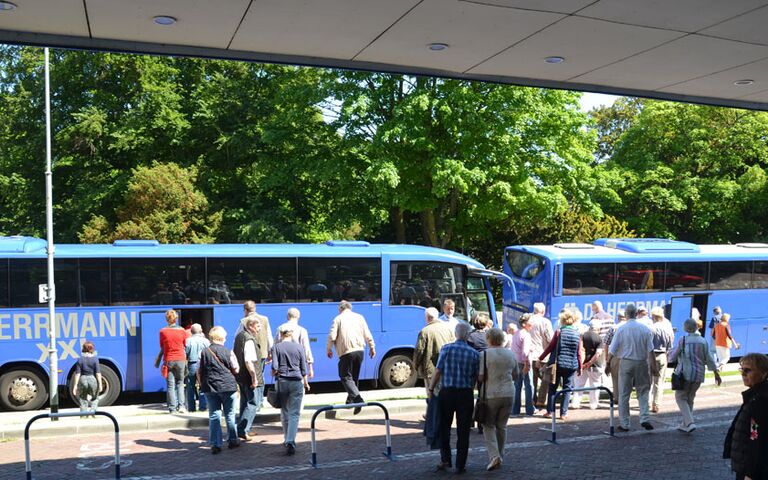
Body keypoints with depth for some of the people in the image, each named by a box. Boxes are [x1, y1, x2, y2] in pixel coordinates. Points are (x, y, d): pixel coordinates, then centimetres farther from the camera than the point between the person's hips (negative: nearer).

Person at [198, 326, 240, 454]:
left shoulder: (204, 352, -1)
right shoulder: (228, 352, -7)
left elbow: (199, 372, 3)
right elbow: (236, 370, -1)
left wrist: (202, 384, 16)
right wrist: (234, 358, 15)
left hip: (210, 388, 2)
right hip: (227, 386, -1)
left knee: (214, 416, 5)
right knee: (229, 415, 12)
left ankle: (215, 444, 1)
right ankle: (232, 440, 22)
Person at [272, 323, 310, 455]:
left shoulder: (276, 347, -1)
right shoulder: (299, 347, 2)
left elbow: (275, 367, -10)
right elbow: (303, 368, 5)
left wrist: (273, 374, 13)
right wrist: (306, 383, 19)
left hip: (282, 382, 1)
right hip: (296, 382, -1)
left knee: (284, 413, 16)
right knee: (294, 414, -2)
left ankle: (287, 440, 25)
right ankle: (290, 441, -17)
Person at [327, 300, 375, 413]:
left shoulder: (338, 319, 0)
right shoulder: (359, 317, 12)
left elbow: (332, 336, -5)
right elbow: (368, 335, 10)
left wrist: (328, 349, 9)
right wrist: (372, 348, 19)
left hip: (346, 352, -5)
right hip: (359, 351, 5)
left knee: (346, 377, -3)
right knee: (354, 376, 18)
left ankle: (358, 398, -21)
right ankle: (350, 400, 24)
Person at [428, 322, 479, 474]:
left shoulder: (446, 349, -5)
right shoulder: (474, 353, -1)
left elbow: (438, 371, -7)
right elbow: (476, 377, 1)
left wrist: (431, 389, 2)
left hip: (447, 392, -1)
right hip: (466, 394, 1)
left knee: (444, 427, 14)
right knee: (463, 431, 8)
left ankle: (445, 460, 12)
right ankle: (460, 465, 12)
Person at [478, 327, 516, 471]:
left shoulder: (484, 354, -11)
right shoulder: (511, 355, 6)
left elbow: (480, 377, -13)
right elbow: (514, 376, 16)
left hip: (491, 394, -4)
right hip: (509, 394, 4)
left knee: (488, 426, 6)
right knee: (501, 426, 15)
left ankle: (494, 455, -10)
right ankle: (500, 456, 21)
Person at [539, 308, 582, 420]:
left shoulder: (559, 331, -7)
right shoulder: (577, 334, 1)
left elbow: (550, 347, -5)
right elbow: (579, 353, 2)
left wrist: (540, 358, 4)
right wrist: (580, 367, 11)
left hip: (557, 363, -2)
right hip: (571, 366, 2)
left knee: (552, 388, 9)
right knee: (567, 389, 8)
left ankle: (550, 411, 10)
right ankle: (563, 413, 8)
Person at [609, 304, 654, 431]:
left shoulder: (621, 329, -6)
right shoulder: (645, 329, -2)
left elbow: (612, 351, -5)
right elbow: (650, 350, -1)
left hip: (626, 362, -1)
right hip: (642, 363, 1)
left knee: (624, 394, 6)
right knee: (643, 392, 15)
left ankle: (624, 424, 10)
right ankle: (645, 419, 1)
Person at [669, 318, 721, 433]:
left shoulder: (683, 340, -10)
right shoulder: (703, 341, 3)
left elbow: (673, 357, -5)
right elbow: (709, 359, 6)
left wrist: (670, 354, 17)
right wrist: (716, 373, 15)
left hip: (685, 374, -5)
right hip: (699, 375, 5)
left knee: (681, 397, 5)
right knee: (690, 398, 17)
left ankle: (689, 422, -11)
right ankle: (685, 424, 22)